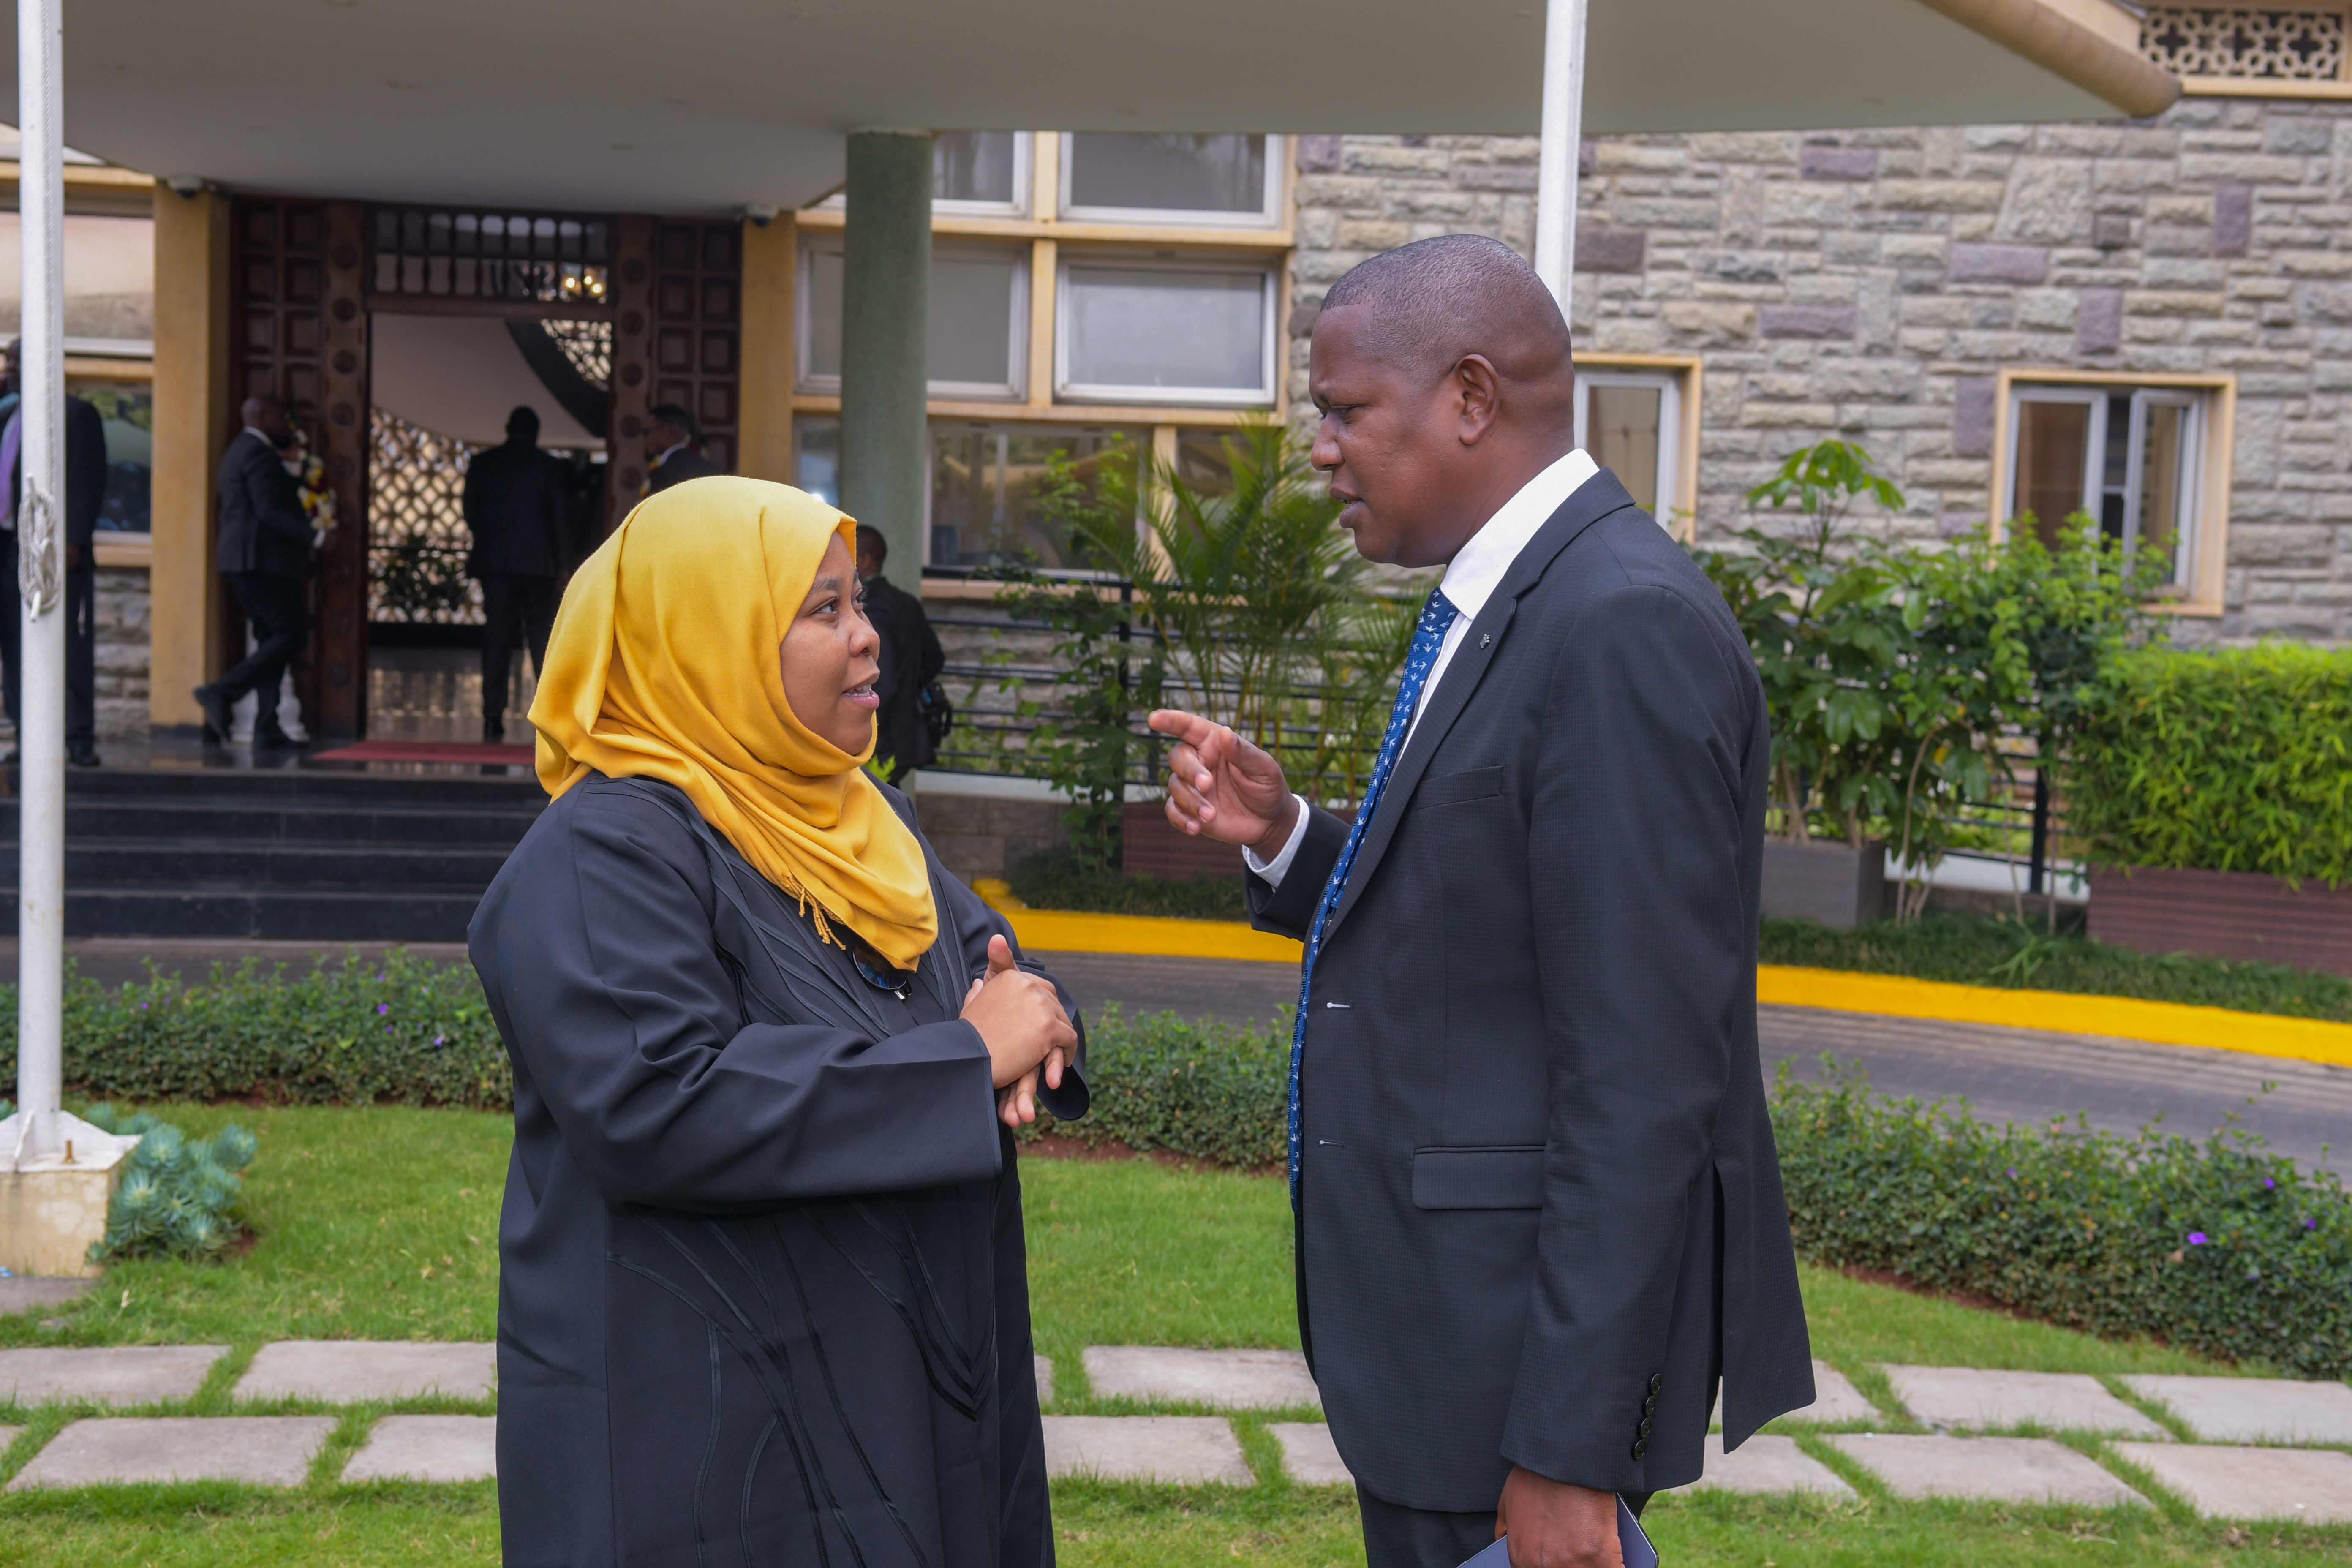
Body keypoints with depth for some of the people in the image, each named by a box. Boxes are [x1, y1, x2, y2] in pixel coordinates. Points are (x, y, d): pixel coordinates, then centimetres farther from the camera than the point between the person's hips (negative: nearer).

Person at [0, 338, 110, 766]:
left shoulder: (77, 413, 0)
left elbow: (89, 482, -8)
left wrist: (75, 540, -17)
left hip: (57, 549, -7)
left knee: (69, 647, -5)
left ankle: (80, 741, -3)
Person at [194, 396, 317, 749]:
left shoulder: (238, 451, 23)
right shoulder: (258, 453, -11)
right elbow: (269, 510, -21)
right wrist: (310, 535, -21)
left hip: (242, 561, 11)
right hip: (262, 560, -11)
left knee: (273, 640, 9)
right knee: (290, 634, -11)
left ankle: (267, 730, 3)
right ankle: (223, 693, -17)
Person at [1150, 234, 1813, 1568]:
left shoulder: (1627, 625, -20)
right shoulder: (1509, 606, 11)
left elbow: (1644, 1071, -24)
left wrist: (1569, 1450, -23)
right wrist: (1285, 840, 2)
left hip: (1533, 1342, -10)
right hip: (1448, 1312, 10)